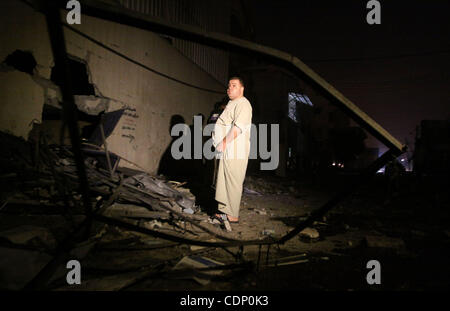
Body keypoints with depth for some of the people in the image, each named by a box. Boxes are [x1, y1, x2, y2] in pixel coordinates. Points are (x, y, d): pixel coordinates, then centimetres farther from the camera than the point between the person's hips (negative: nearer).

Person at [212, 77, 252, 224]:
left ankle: (233, 216, 2)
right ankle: (224, 210, 23)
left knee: (233, 183, -5)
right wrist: (220, 144, 16)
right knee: (223, 182, 13)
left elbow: (238, 128, -22)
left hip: (235, 152, -10)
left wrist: (223, 143, -18)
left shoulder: (242, 104, -10)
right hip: (227, 151, 10)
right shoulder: (231, 104, 22)